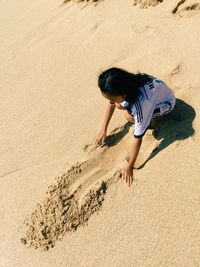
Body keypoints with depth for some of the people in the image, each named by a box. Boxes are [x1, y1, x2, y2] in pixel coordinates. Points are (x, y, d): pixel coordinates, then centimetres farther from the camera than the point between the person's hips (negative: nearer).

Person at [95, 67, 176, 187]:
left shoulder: (141, 103, -43)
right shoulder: (123, 87, -26)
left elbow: (138, 138, -36)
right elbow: (112, 104, -6)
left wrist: (129, 167, -27)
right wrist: (103, 130, -4)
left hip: (166, 102, -6)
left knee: (130, 116, -28)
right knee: (119, 105, -14)